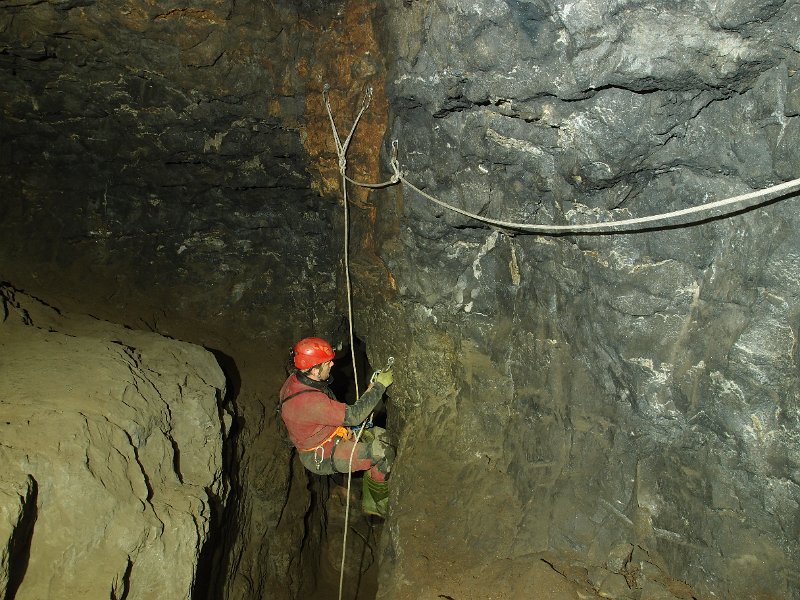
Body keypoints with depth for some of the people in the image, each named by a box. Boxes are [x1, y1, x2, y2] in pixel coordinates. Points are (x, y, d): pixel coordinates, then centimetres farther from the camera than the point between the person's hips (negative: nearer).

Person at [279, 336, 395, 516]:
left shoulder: (296, 380, -5)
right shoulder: (309, 401, -36)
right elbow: (353, 415, -29)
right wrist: (379, 385, -20)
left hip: (331, 437, 10)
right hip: (322, 457, -10)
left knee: (379, 435, 4)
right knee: (383, 452, -19)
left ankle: (370, 502, 13)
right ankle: (382, 503, 6)